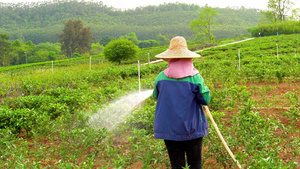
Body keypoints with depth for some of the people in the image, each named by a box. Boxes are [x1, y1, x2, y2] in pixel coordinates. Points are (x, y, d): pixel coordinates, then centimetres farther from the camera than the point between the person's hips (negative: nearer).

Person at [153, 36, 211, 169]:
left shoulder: (161, 78, -7)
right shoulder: (195, 78, -14)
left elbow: (156, 97, 9)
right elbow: (206, 100, -5)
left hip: (169, 130, 2)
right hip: (192, 129, -1)